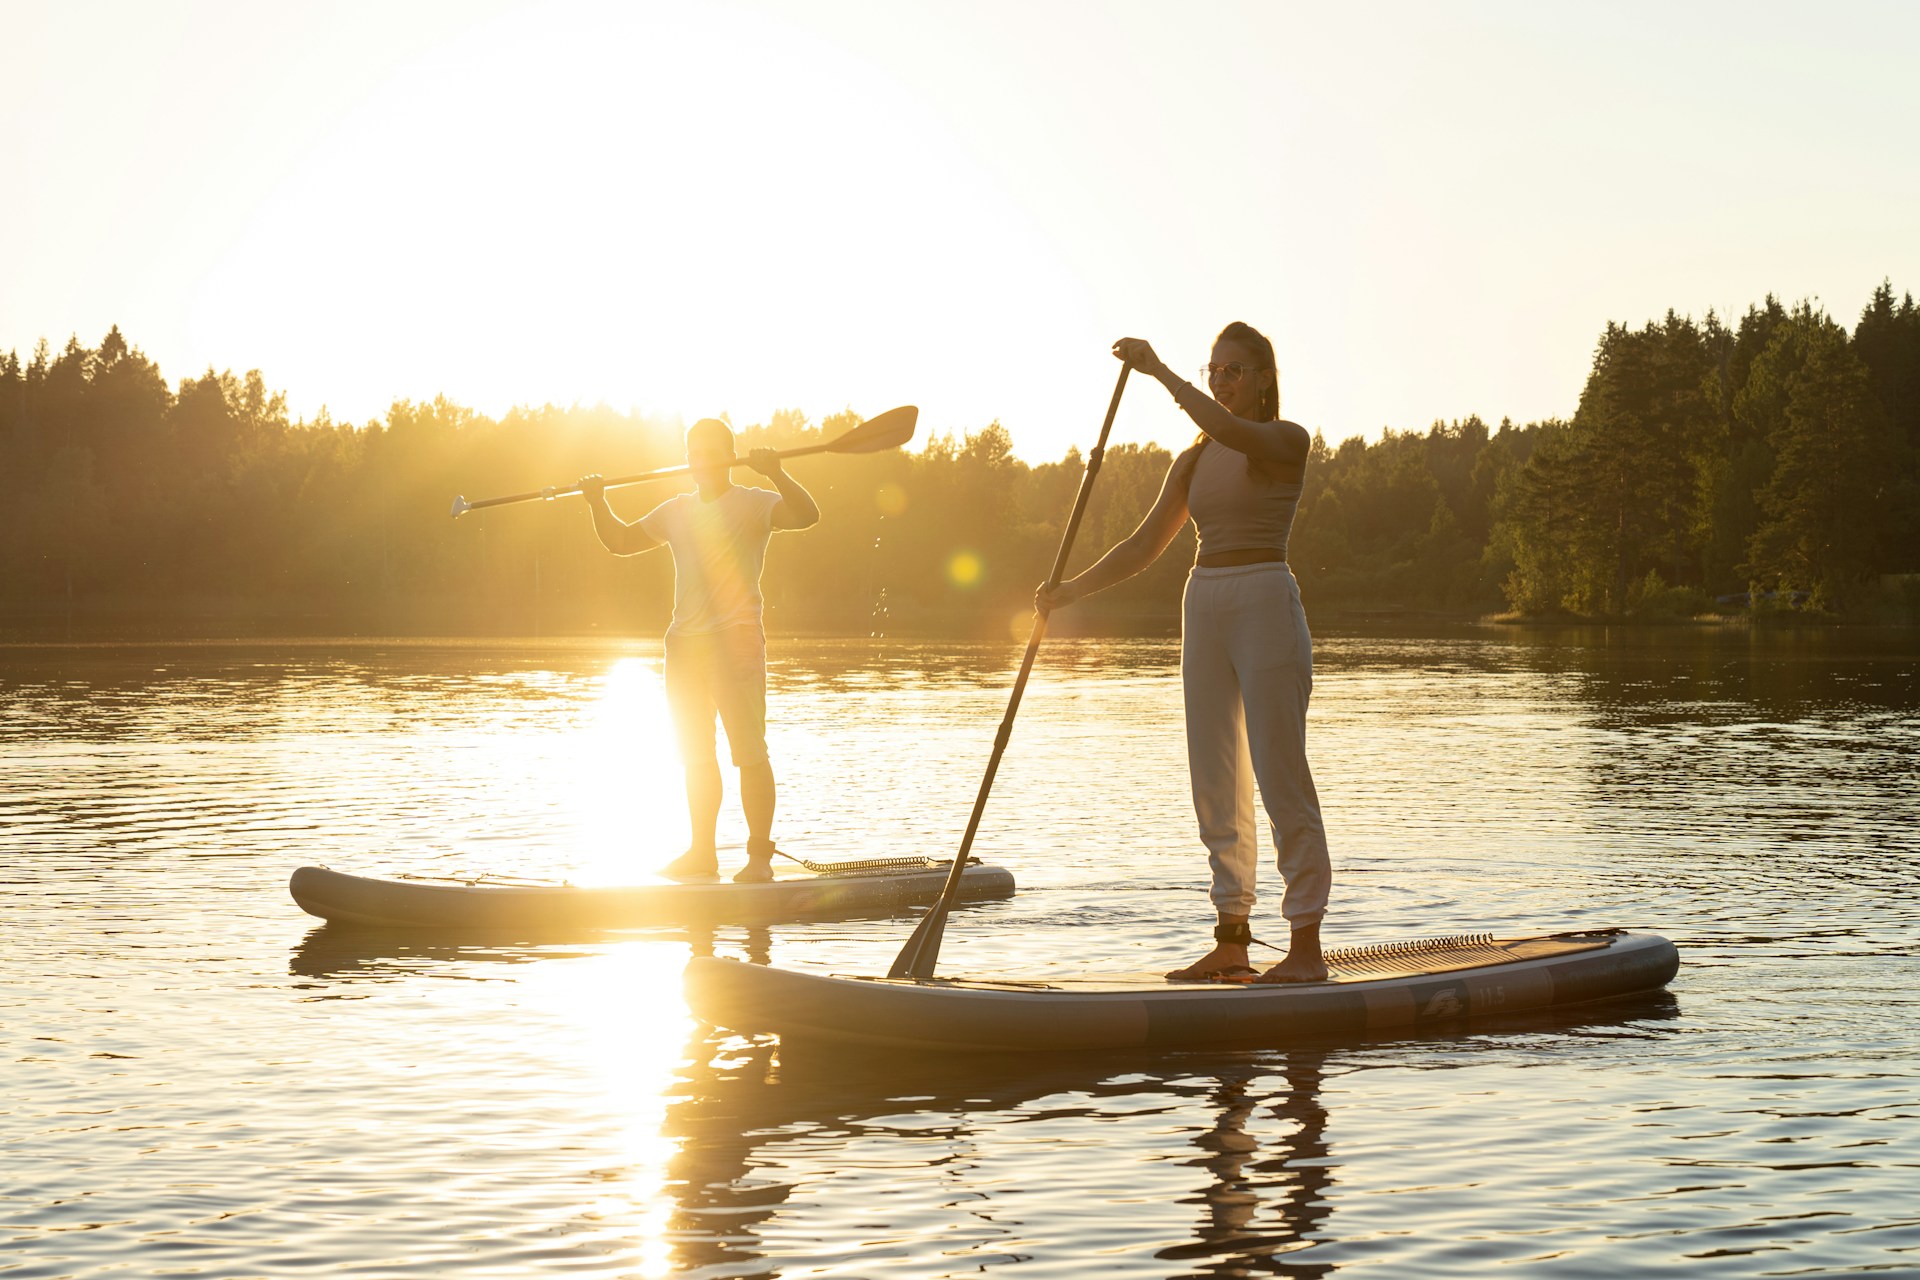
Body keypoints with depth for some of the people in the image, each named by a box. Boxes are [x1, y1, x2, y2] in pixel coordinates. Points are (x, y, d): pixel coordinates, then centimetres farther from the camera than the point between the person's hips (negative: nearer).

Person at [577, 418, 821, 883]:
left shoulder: (753, 504, 0)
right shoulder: (675, 511, 18)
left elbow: (806, 515, -17)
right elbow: (621, 540, 27)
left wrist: (777, 474, -31)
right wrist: (598, 503, 11)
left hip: (736, 639, -6)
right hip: (684, 644, 6)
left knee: (749, 751, -9)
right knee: (696, 755, 11)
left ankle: (760, 854, -6)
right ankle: (702, 853, 19)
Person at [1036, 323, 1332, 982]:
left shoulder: (1287, 441, -4)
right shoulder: (1194, 461, 15)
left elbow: (1231, 431, -25)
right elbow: (1145, 544, 15)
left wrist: (1159, 370, -19)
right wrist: (1071, 590, 6)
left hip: (1266, 608, -7)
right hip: (1203, 608, 7)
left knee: (1280, 777, -8)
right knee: (1216, 785, 6)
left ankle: (1307, 946, -4)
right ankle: (1231, 941, 11)